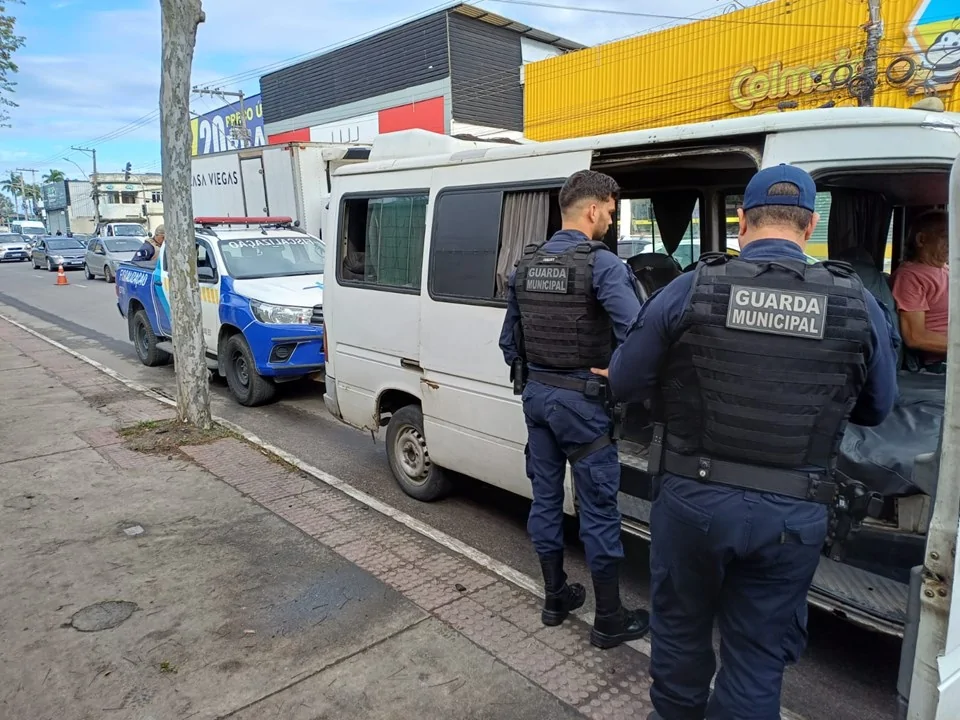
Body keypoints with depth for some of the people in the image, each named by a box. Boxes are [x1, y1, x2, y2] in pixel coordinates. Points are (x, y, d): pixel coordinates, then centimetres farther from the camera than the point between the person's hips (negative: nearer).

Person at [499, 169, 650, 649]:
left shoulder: (525, 265, 7)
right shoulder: (602, 264, -15)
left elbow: (509, 341, 13)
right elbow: (637, 337, -26)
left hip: (537, 395, 7)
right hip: (581, 401, -7)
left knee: (545, 497, 16)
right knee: (598, 509, 4)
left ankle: (555, 598, 31)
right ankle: (610, 621, 17)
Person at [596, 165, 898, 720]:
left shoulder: (691, 290, -9)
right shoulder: (858, 304, -4)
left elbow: (624, 385, -3)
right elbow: (878, 409, 10)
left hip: (693, 498, 0)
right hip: (793, 514, 1)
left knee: (680, 630, 23)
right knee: (758, 655, 16)